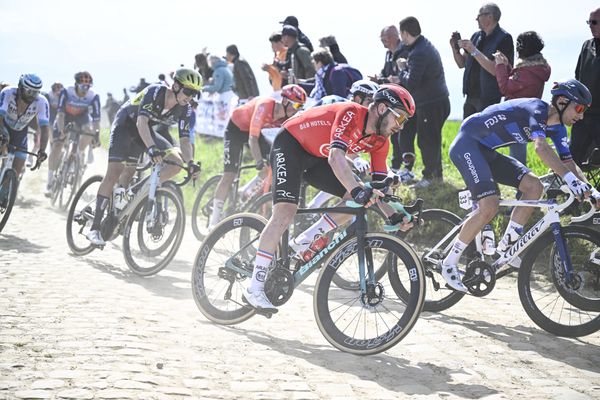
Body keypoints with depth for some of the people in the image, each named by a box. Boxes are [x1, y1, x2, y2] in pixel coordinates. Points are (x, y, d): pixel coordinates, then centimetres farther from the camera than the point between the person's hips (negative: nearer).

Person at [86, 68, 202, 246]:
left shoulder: (185, 110, -15)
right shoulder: (154, 91, -30)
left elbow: (184, 139, -16)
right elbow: (142, 122, -40)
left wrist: (190, 162, -35)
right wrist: (151, 148, -55)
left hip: (146, 131, 6)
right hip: (126, 124, -6)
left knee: (176, 162, -13)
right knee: (114, 172, -17)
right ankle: (95, 228, -15)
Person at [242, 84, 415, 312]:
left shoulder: (380, 141, -6)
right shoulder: (351, 113, -30)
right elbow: (335, 157, -43)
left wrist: (395, 216, -22)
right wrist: (358, 189, -56)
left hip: (317, 158, 8)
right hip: (290, 145, -8)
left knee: (359, 199, -8)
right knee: (286, 211, -23)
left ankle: (306, 242, 3)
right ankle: (255, 288, -21)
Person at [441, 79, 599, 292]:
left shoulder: (555, 126, 6)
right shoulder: (537, 109, -22)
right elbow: (541, 148, -40)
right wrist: (571, 179, -47)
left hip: (486, 151, 10)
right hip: (467, 145, -10)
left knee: (534, 187, -3)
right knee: (489, 207, -22)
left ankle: (506, 246, 4)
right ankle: (449, 263, -10)